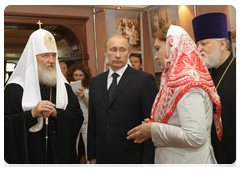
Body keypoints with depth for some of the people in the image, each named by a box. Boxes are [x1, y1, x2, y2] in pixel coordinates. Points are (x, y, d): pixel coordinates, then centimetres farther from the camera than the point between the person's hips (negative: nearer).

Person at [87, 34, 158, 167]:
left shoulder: (145, 80, -6)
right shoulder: (95, 82, 9)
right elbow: (92, 122, 11)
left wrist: (148, 161, -11)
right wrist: (92, 156, 9)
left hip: (133, 159, -4)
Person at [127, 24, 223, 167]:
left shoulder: (187, 82, -20)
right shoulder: (176, 80, 10)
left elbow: (195, 137, -28)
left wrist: (154, 130, -18)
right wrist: (154, 124, 0)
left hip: (187, 164, -9)